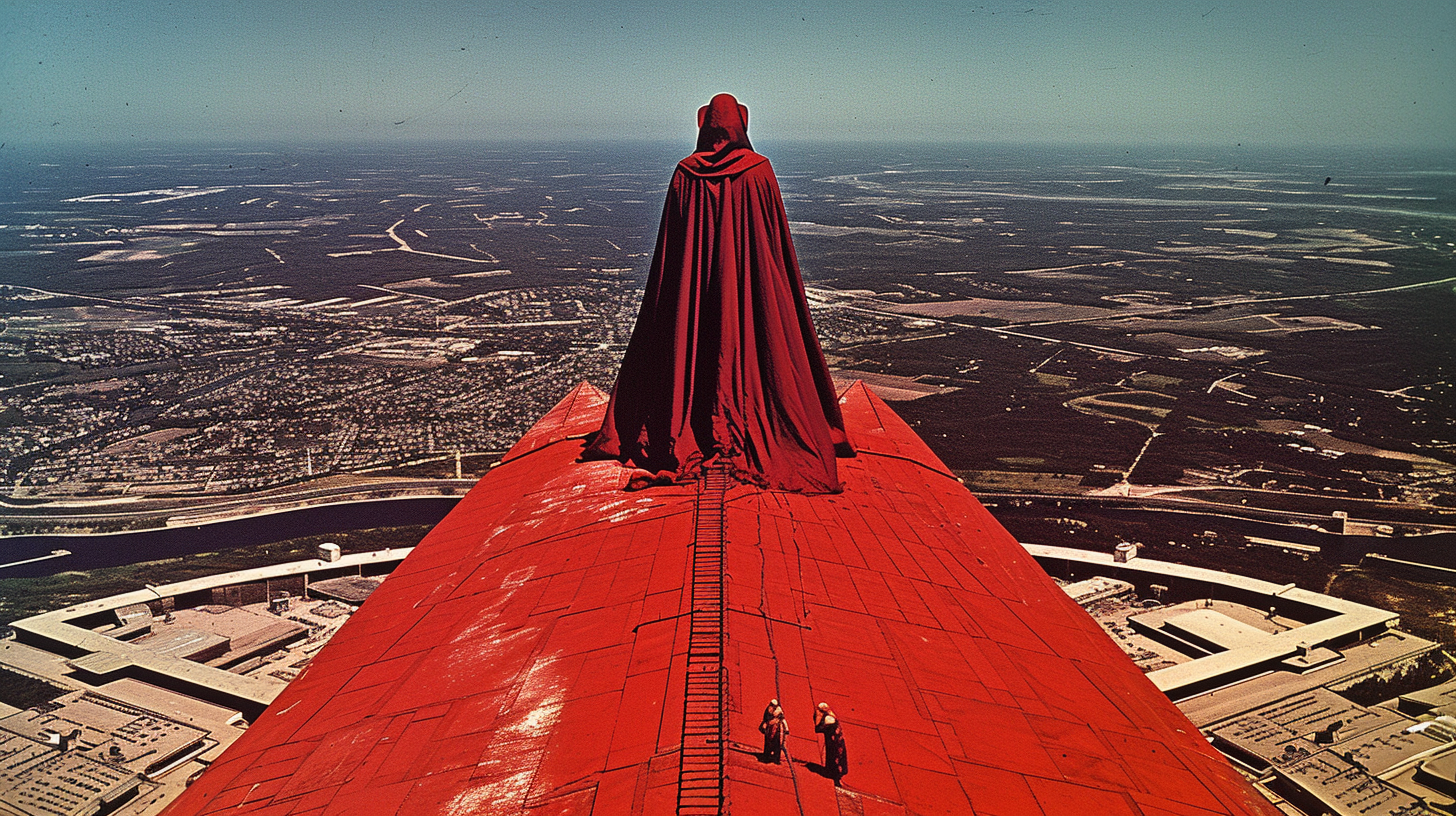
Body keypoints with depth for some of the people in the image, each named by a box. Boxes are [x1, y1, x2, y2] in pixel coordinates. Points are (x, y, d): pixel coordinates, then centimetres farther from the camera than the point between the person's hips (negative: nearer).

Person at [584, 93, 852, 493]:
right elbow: (777, 236, -3)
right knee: (748, 344, 5)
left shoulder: (685, 174, -2)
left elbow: (669, 245, 1)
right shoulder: (759, 171, -6)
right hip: (748, 279, -2)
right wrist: (781, 282, 6)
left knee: (690, 343, 9)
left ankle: (680, 435, 16)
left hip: (693, 280, 2)